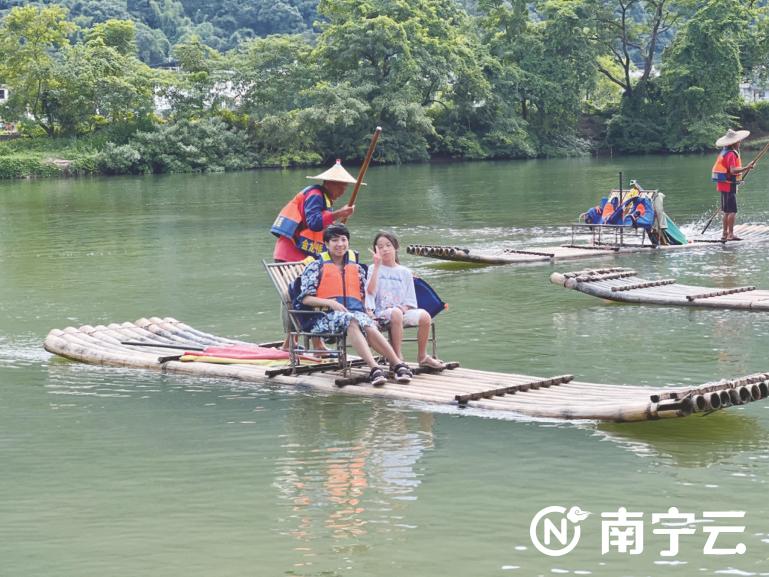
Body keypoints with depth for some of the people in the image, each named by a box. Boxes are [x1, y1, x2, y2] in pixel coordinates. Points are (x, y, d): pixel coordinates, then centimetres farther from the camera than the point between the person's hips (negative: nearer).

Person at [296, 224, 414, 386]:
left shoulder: (356, 268, 25)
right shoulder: (316, 266, 11)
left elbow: (366, 296, 24)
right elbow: (306, 298, 1)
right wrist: (330, 303, -13)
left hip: (356, 312, 3)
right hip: (326, 316, -3)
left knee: (369, 326, -33)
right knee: (351, 321, -38)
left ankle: (398, 365, -48)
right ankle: (375, 369, -53)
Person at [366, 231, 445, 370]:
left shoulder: (405, 272, 15)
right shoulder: (374, 269, 8)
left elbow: (410, 301, 14)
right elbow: (370, 291, -11)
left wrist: (405, 307, -9)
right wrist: (377, 266, -12)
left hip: (403, 311, 3)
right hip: (382, 312, -3)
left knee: (425, 315, -26)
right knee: (395, 313, -39)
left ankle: (422, 356, -9)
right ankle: (397, 357, -33)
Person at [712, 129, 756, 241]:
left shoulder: (724, 152, 13)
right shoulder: (731, 154, -16)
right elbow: (732, 170, -28)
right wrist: (746, 168, -34)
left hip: (723, 185, 10)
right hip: (729, 185, -10)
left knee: (727, 211, 15)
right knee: (732, 211, -9)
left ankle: (725, 234, 20)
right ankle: (730, 234, -11)